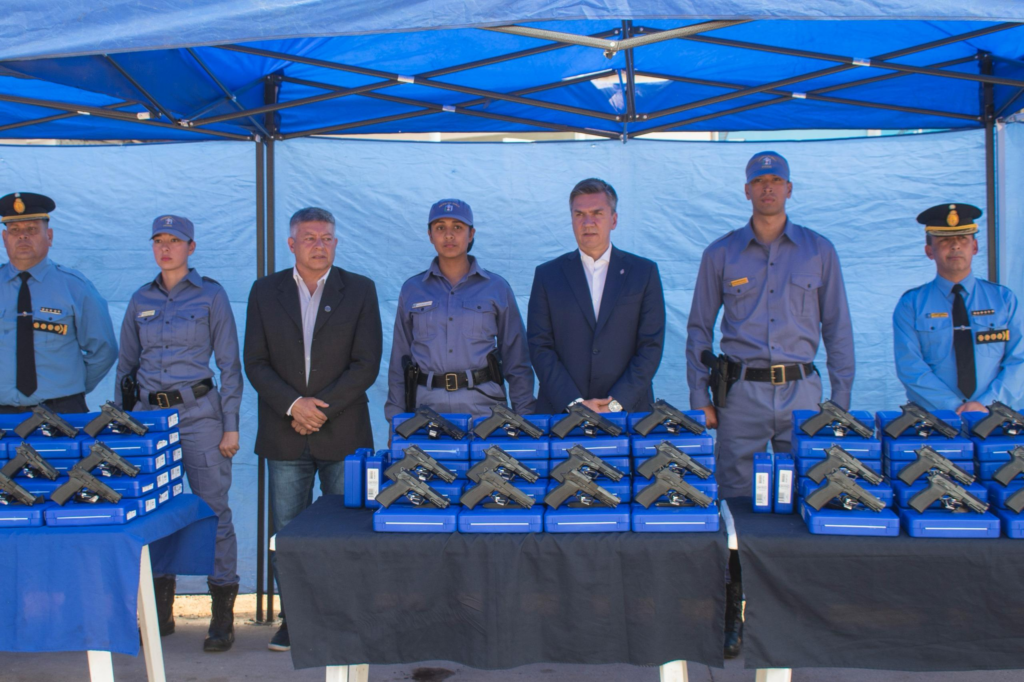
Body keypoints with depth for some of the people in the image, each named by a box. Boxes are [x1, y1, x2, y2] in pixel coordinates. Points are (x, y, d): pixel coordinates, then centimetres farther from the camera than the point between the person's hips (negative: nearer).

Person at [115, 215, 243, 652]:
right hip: (149, 414, 4)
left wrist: (230, 424, -6)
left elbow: (229, 364, -1)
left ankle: (223, 616, 5)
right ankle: (161, 612, 21)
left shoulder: (211, 296, 0)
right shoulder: (141, 301, 11)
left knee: (213, 509, -4)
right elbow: (126, 364, 16)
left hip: (199, 412, -4)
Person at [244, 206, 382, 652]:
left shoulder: (360, 290, 4)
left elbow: (366, 364, -3)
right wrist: (292, 405, -11)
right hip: (285, 436, 2)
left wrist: (322, 409, -11)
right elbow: (255, 362, 3)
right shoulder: (265, 292, 8)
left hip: (343, 434, -1)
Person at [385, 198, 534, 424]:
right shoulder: (412, 290, 10)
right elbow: (399, 361, 12)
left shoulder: (497, 288, 6)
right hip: (426, 403, 1)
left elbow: (517, 360, 7)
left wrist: (523, 418, 2)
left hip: (483, 404, -1)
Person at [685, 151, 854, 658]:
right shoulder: (721, 254, 7)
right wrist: (699, 397, 1)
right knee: (734, 502, -1)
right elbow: (699, 329, 9)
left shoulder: (819, 251, 9)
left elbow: (837, 328, 10)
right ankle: (731, 617, 7)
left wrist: (841, 399, 3)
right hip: (742, 392, -1)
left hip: (801, 392, 1)